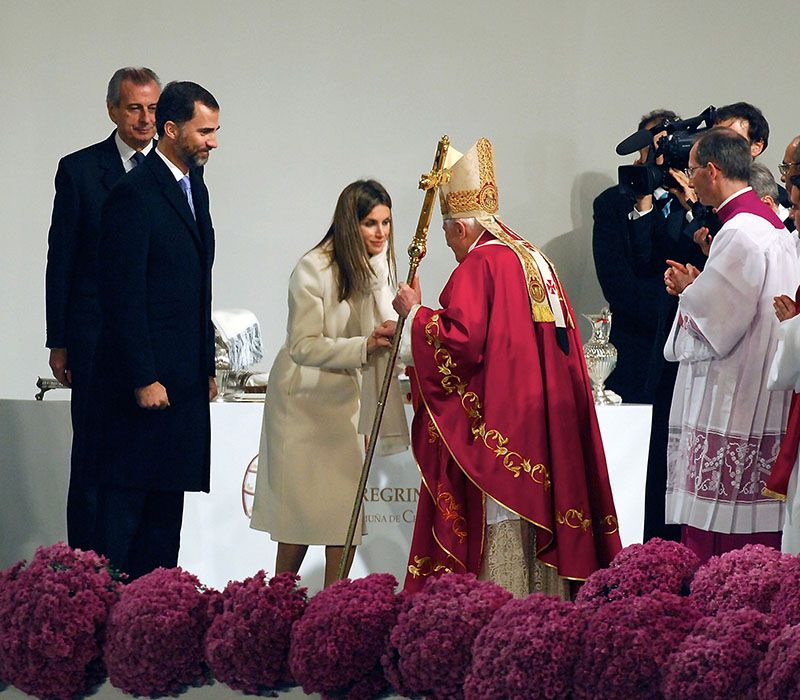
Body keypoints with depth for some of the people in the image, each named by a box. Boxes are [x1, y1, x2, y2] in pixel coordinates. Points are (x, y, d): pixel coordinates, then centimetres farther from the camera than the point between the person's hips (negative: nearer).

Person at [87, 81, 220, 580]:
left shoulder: (195, 187, 15)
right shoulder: (134, 193, -13)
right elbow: (122, 295, -16)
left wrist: (208, 366, 16)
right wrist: (143, 379, -18)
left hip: (185, 380, 9)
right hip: (142, 378, -9)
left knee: (168, 495, 10)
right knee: (125, 495, -4)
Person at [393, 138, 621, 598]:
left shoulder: (479, 264, -11)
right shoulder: (535, 259, 17)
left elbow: (459, 339, -20)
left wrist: (416, 311, -7)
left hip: (495, 420, -9)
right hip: (543, 422, 9)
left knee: (496, 524, -6)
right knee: (536, 518, 10)